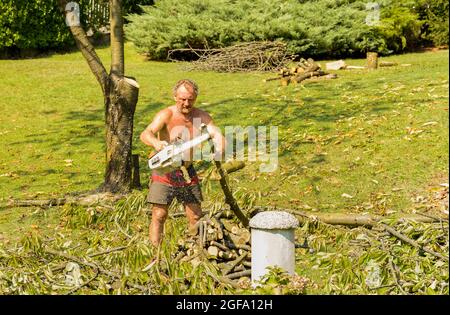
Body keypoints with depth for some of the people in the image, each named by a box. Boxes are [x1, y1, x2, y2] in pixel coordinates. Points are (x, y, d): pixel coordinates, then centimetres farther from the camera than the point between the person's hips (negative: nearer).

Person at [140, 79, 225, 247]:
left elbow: (218, 136, -14)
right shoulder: (166, 115, -16)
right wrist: (156, 143, -54)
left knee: (196, 217, 8)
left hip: (187, 172, 4)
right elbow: (145, 134, -31)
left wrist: (218, 152, -36)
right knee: (159, 215, -6)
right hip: (164, 172, -4)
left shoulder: (201, 117, -3)